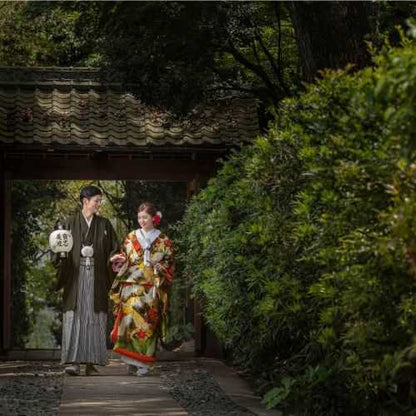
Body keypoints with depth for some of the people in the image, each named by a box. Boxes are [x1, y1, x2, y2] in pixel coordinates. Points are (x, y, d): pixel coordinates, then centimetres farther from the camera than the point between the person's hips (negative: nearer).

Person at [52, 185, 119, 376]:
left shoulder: (104, 225, 11)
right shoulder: (70, 224, 6)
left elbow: (114, 248, 10)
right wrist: (59, 256, -19)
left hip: (97, 277, 2)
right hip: (75, 275, -2)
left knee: (95, 319, -1)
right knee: (74, 317, -10)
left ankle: (92, 362, 3)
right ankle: (73, 361, -15)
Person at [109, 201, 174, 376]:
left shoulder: (163, 241, 8)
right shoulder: (131, 238, 13)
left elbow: (169, 266, 9)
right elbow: (123, 261, 16)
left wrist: (160, 268, -11)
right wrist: (119, 259, -5)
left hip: (151, 289, -1)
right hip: (131, 287, 1)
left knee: (147, 322, -6)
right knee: (130, 319, -12)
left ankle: (144, 362, -2)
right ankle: (132, 361, -8)